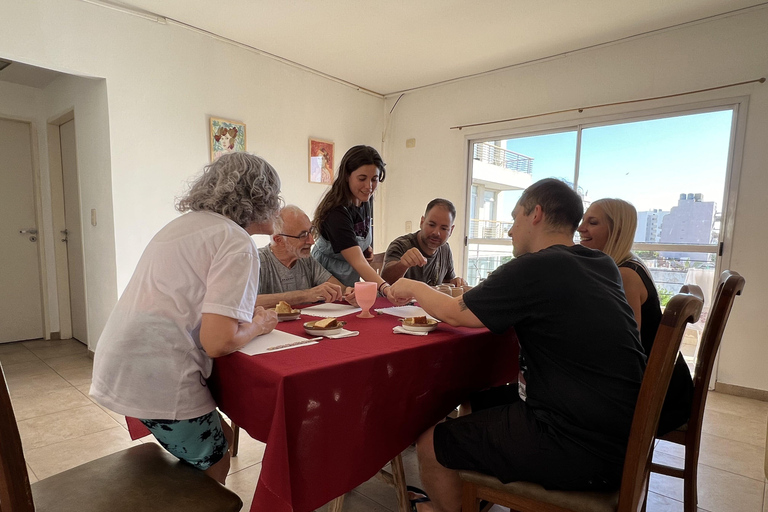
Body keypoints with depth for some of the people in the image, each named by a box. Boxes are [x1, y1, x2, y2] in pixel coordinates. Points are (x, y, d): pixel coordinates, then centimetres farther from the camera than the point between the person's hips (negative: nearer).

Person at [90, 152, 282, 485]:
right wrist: (258, 326, -3)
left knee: (221, 438, 21)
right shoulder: (237, 243, -17)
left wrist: (248, 312, 11)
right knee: (214, 469, 12)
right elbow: (218, 341, -24)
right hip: (157, 378, -9)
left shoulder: (187, 222, 13)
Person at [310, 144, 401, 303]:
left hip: (350, 279, 7)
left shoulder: (366, 200, -6)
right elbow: (358, 263, -39)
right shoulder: (337, 212, -30)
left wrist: (367, 247, -3)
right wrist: (386, 289, -53)